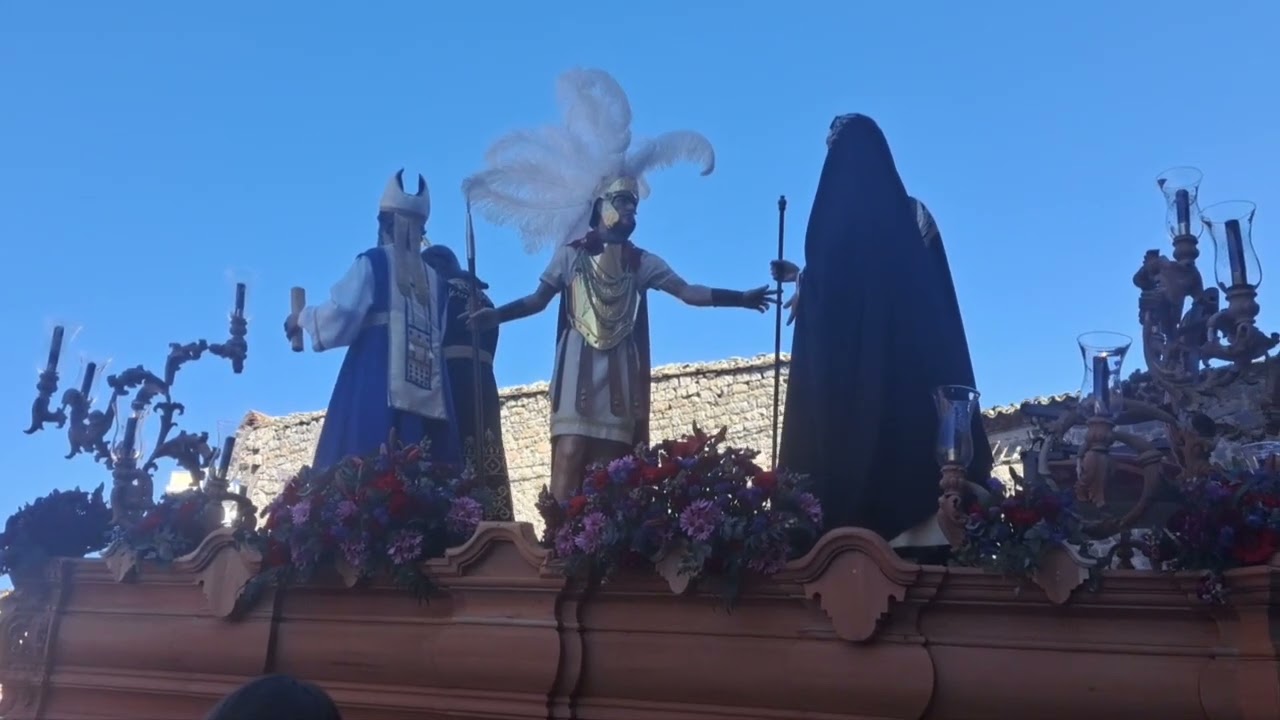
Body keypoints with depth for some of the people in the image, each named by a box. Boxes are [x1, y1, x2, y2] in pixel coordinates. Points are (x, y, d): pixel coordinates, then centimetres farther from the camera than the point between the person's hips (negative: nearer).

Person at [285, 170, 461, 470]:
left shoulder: (373, 262, 5)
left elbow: (341, 318, -4)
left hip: (378, 388, -5)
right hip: (427, 398, 5)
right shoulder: (435, 279, 18)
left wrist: (303, 318, 15)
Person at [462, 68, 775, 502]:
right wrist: (494, 315, -11)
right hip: (580, 369, -2)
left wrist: (740, 298, -1)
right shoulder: (571, 254, 9)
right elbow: (538, 299, 5)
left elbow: (688, 292, 8)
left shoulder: (641, 262, 14)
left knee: (612, 470, -2)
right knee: (571, 458, -13)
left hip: (621, 374, 2)